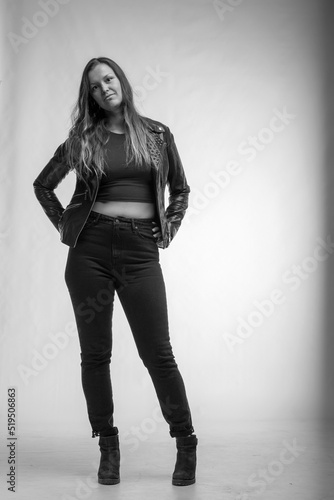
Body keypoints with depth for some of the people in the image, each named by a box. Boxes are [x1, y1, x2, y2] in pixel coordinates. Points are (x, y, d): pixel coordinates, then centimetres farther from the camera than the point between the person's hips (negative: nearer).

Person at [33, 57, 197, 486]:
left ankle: (186, 445, 12)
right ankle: (108, 447, 17)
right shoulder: (83, 138, 9)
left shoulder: (157, 134, 9)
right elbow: (42, 184, 19)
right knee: (95, 353, 4)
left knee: (157, 352, -2)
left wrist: (169, 228, 7)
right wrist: (63, 224, 9)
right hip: (90, 246, 1)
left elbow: (180, 189, 19)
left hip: (140, 250, -1)